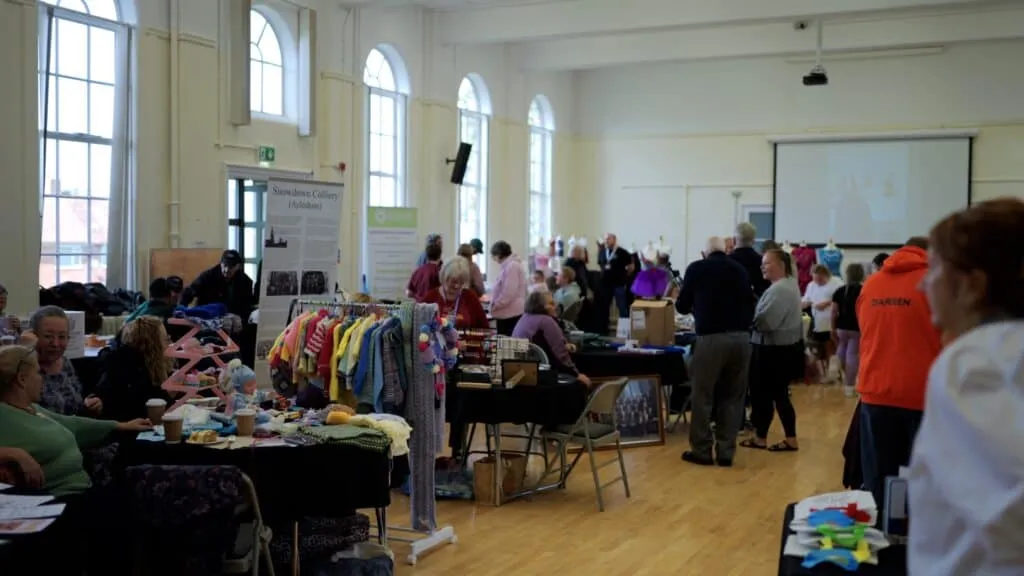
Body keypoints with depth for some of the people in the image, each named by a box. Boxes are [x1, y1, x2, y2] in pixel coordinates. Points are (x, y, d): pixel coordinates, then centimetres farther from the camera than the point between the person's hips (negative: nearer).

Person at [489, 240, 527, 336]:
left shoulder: (511, 266, -15)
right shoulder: (508, 265, 18)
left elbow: (509, 292, -22)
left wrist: (495, 305, -14)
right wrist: (493, 301, 18)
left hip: (510, 314, -10)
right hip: (507, 313, 10)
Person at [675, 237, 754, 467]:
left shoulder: (696, 268, 4)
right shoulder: (740, 269, 13)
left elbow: (682, 306, 10)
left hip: (711, 338, -3)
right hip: (741, 337, 3)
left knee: (702, 396, 6)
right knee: (733, 396, 11)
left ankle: (702, 451, 9)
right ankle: (726, 452, 12)